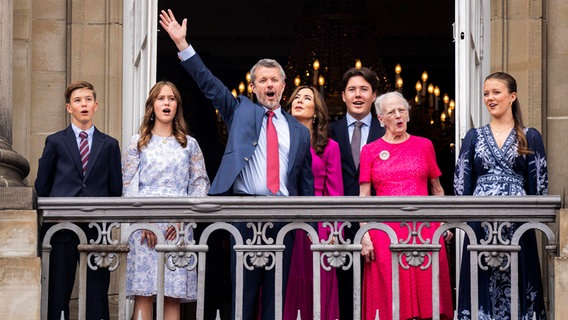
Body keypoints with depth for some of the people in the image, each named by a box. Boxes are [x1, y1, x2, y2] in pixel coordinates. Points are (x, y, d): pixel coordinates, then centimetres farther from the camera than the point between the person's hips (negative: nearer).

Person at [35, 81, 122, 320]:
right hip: (62, 226, -1)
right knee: (59, 292, 1)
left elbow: (116, 189, 13)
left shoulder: (109, 145, 12)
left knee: (98, 293, -1)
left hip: (97, 229, 1)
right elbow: (42, 186, 12)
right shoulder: (55, 142, 9)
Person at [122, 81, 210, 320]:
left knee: (173, 296, -3)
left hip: (178, 228, 1)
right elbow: (129, 186, 5)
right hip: (144, 226, -1)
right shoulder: (138, 143, 12)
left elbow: (200, 184, 9)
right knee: (143, 294, -8)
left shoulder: (189, 145, 15)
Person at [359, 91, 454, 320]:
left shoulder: (424, 145, 11)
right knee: (389, 299, -3)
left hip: (424, 228, 1)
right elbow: (363, 197, 5)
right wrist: (364, 235, -5)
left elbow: (437, 189, 13)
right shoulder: (370, 151, 8)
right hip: (386, 230, -1)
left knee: (426, 289, -4)